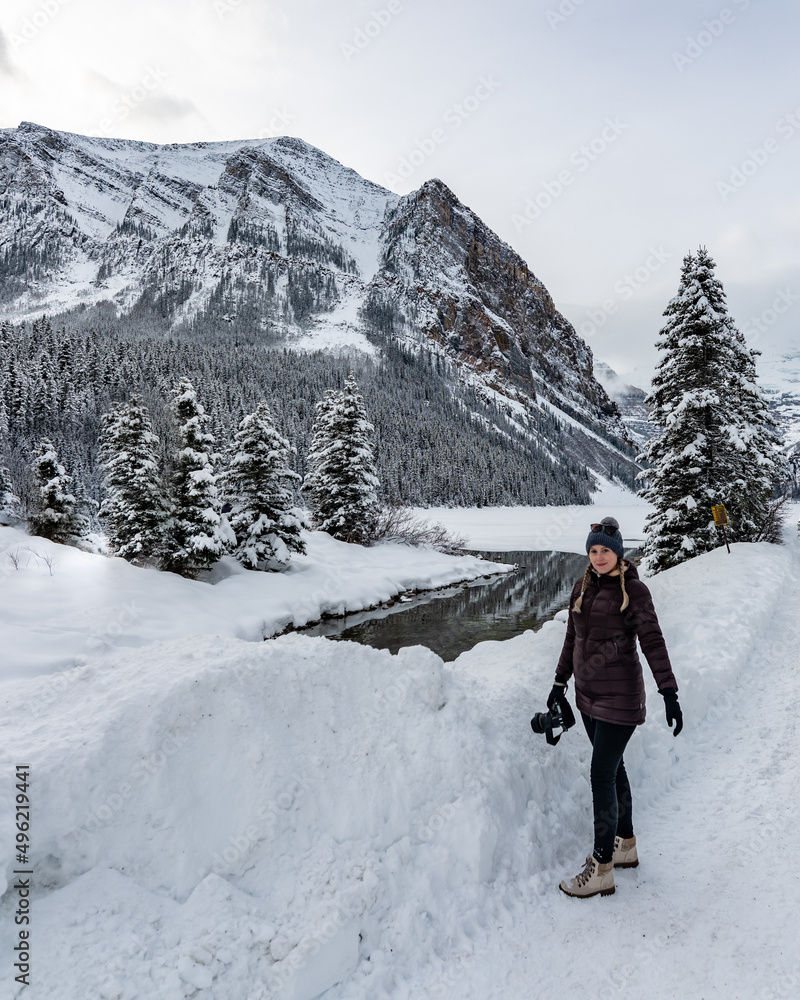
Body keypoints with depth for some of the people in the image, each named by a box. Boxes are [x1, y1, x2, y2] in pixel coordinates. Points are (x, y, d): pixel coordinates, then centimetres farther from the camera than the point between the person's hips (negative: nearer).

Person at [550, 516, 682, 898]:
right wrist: (560, 681, 17)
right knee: (613, 768, 18)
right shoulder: (582, 588, 5)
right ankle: (626, 846, 35)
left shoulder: (633, 590, -12)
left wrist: (669, 693, -23)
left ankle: (602, 870, 7)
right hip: (588, 694, 7)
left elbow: (652, 642, -16)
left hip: (619, 697, -7)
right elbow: (572, 637, 14)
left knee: (601, 775, -5)